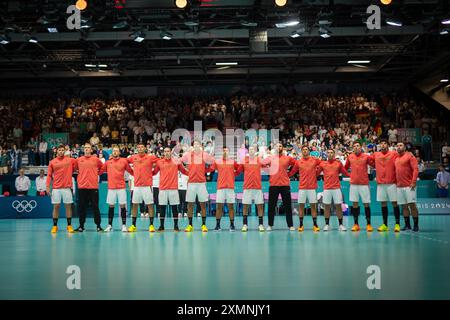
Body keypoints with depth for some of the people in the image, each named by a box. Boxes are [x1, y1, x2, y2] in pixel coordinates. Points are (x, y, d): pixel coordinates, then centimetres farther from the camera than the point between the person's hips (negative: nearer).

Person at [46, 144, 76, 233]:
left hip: (67, 187, 0)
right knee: (56, 206, 1)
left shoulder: (70, 160, 4)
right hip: (56, 188, 0)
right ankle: (55, 226, 6)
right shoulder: (52, 162, 6)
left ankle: (69, 226, 7)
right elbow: (49, 175, 6)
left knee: (68, 206, 1)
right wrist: (47, 186, 0)